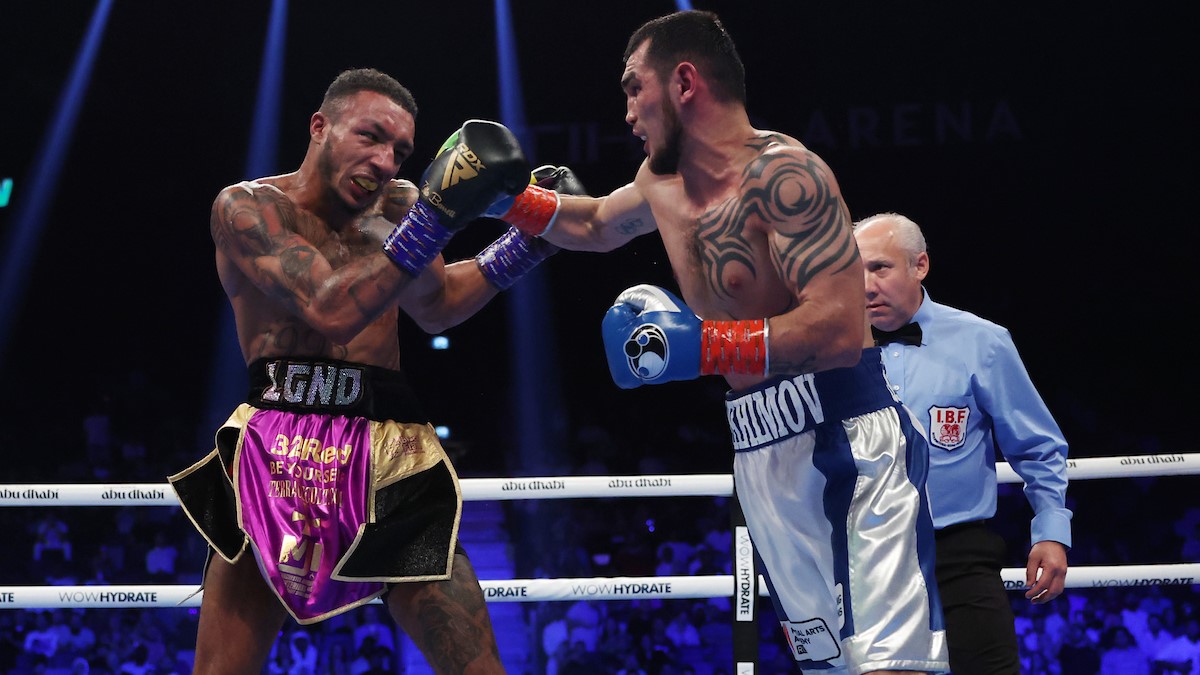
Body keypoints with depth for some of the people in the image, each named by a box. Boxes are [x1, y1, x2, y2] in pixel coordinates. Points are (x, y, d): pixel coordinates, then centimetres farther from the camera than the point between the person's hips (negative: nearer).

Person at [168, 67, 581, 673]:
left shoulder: (397, 206, 13)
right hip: (277, 454, -3)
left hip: (387, 457, 3)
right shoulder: (247, 208, -2)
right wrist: (434, 220, -21)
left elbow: (435, 308, 27)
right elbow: (333, 312, -16)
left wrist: (525, 244, 13)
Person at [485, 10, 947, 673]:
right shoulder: (662, 179, 14)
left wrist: (701, 345, -23)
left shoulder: (781, 174, -15)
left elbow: (841, 331, -25)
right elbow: (597, 225, 38)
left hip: (844, 443, -9)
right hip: (762, 459, 9)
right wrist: (510, 200, 23)